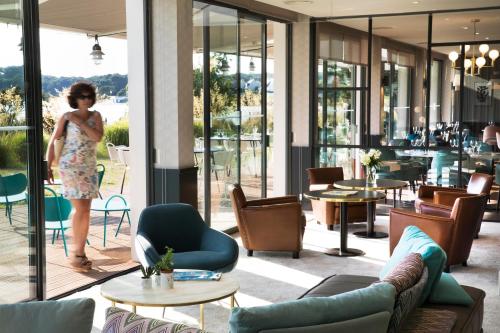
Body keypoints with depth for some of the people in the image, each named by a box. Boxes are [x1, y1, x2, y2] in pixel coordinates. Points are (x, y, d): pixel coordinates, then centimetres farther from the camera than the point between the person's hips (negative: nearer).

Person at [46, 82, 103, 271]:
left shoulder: (96, 116, 6)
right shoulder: (66, 117, -3)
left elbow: (97, 137, -11)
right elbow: (53, 142, 0)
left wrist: (79, 122, -13)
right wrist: (48, 167, -4)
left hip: (89, 168, 4)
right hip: (70, 167, -4)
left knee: (85, 211, 5)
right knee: (80, 209, -9)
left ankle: (80, 252, 15)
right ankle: (75, 254, 2)